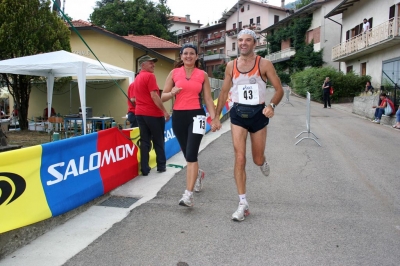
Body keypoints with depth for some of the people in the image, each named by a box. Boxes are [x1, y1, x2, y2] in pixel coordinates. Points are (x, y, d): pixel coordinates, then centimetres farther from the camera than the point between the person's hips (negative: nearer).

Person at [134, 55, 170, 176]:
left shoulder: (137, 79, 16)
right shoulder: (150, 76, -11)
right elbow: (154, 96, -19)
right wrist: (164, 111, -15)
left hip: (140, 113, 7)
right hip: (153, 113, -7)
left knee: (144, 141, 6)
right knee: (158, 141, 6)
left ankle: (145, 169, 5)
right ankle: (161, 166, 15)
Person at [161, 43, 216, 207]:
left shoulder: (203, 74, 5)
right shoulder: (174, 73, 6)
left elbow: (208, 99, 6)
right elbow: (163, 97, 6)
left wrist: (214, 117, -5)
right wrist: (172, 92, -16)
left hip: (196, 115, -2)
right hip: (178, 116, 3)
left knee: (191, 154, -14)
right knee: (187, 154, 14)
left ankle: (188, 195, -12)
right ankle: (198, 173, 47)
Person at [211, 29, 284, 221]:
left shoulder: (264, 64, -6)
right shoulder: (231, 66, 3)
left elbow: (279, 89, -5)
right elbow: (224, 92, 11)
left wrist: (271, 105, -25)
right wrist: (216, 117, 8)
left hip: (258, 113, -1)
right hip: (238, 113, 2)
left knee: (257, 159, 10)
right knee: (239, 158, -8)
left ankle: (263, 162, 51)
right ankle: (243, 204, 0)